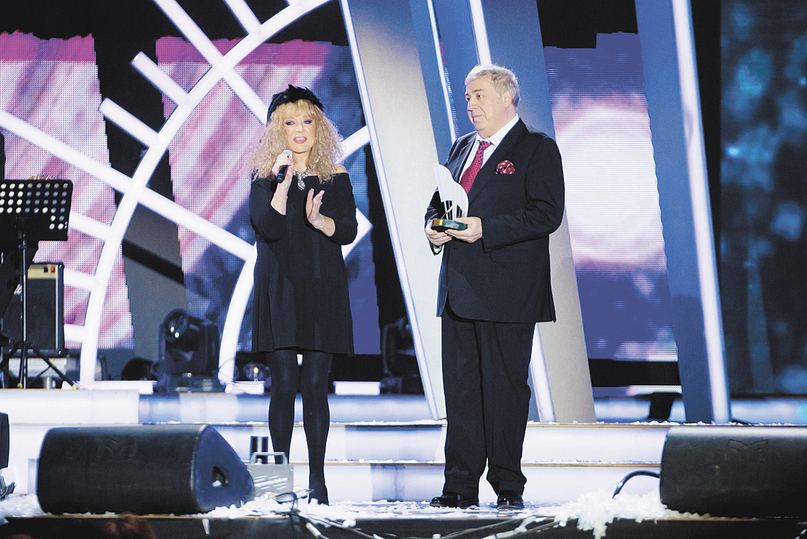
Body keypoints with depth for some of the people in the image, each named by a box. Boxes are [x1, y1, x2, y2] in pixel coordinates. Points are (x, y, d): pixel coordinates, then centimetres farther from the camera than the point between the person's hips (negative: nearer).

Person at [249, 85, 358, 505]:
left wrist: (319, 219, -18)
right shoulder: (265, 177, 5)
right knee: (284, 382, -4)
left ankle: (317, 480, 2)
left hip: (322, 288, 1)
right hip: (279, 287, -1)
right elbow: (267, 226, -9)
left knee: (315, 383, -2)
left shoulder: (335, 177, 8)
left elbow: (349, 230, 1)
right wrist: (283, 181, -18)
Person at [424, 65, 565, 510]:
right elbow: (437, 203, 28)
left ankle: (508, 486, 3)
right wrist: (433, 227, 4)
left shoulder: (537, 149, -2)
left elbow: (546, 214, -13)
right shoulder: (460, 148, 20)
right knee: (460, 388, 6)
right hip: (458, 290, 7)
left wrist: (485, 229, -19)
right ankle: (460, 486, 10)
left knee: (504, 387, -3)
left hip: (506, 291, -7)